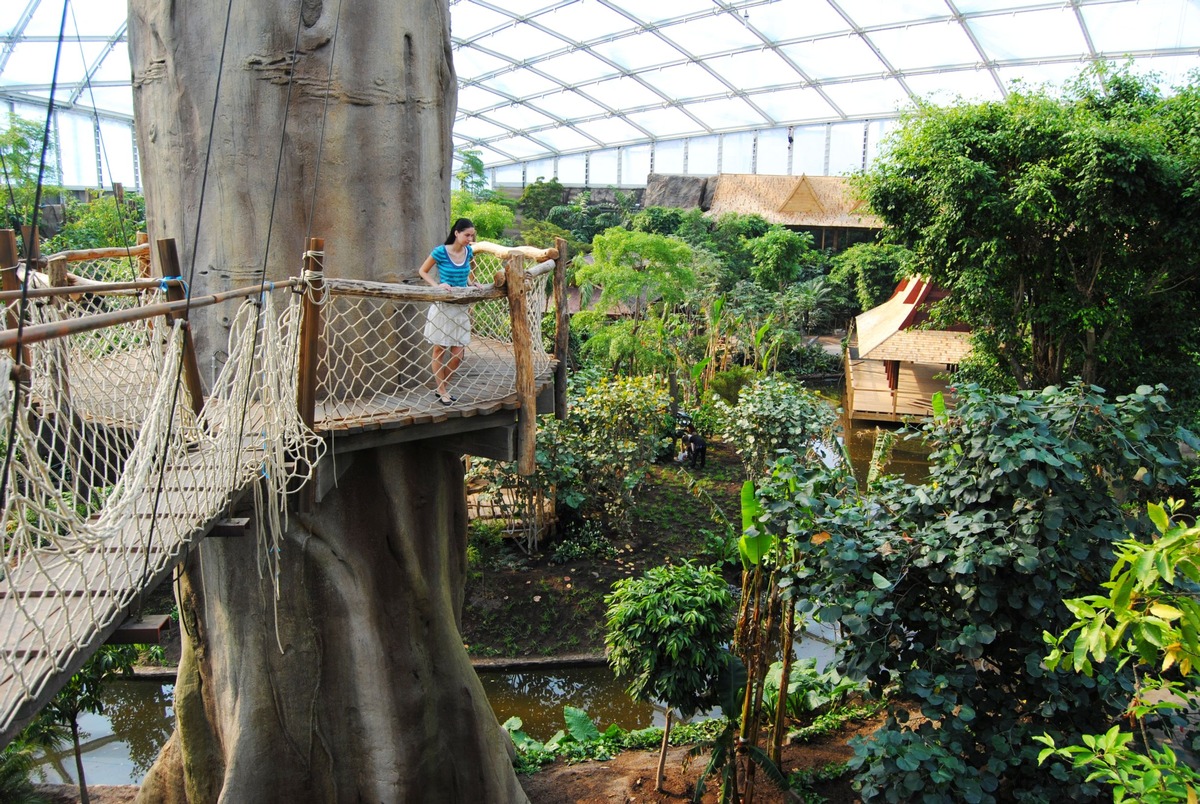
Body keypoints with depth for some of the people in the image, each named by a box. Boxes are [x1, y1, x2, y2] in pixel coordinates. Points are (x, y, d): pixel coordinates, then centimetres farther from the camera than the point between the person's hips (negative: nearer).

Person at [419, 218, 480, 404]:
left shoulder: (468, 251, 2)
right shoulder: (441, 252, -13)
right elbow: (423, 271, -2)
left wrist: (471, 283, 2)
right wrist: (437, 286, -16)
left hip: (461, 306, 5)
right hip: (443, 306, -5)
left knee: (457, 353, 4)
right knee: (439, 349, 6)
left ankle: (443, 387, 23)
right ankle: (441, 391, 17)